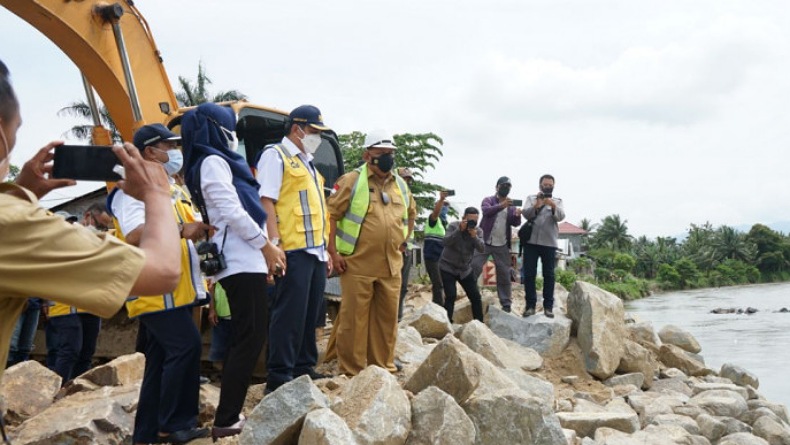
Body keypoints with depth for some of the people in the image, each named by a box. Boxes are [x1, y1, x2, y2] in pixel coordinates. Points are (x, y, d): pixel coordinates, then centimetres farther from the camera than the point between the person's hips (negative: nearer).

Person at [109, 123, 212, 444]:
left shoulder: (172, 190, 19)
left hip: (175, 290, 10)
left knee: (161, 359, 11)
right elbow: (135, 235, -27)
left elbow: (189, 228, 28)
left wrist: (205, 228, 9)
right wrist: (181, 229, -36)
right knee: (186, 347, -16)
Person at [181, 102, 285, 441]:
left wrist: (264, 251, 18)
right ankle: (226, 421, -9)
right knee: (250, 338, -10)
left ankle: (230, 415, 18)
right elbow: (231, 212, -17)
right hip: (241, 261, -10)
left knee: (244, 338, 13)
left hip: (240, 260, 10)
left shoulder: (218, 162, 20)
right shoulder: (213, 162, -8)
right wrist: (266, 245, -10)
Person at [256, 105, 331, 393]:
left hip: (315, 251, 9)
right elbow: (266, 201, -13)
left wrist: (325, 249, 22)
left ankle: (304, 368, 20)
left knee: (311, 314, 12)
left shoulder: (307, 162, 24)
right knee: (289, 314, -9)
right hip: (293, 251, -9)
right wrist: (274, 242, -21)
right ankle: (278, 377, -4)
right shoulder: (275, 156, -3)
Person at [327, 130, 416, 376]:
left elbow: (411, 214, 31)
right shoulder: (352, 181, -4)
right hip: (357, 264, -6)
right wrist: (333, 252, -11)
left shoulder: (401, 185, 14)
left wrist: (404, 240, 19)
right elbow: (331, 214, -6)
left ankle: (384, 366, 24)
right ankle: (352, 371, 8)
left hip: (391, 266, 6)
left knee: (387, 318, 11)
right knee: (354, 319, -1)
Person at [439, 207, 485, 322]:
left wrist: (474, 236, -32)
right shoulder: (453, 226, -11)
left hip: (465, 269, 4)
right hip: (448, 268, -4)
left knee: (476, 296, 3)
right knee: (451, 296, -16)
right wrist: (460, 230, -34)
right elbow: (446, 242, -26)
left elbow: (482, 249, -17)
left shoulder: (478, 231, -3)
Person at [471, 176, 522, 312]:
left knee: (504, 274, 6)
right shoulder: (488, 200, -1)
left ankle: (506, 304, 12)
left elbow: (515, 223, -2)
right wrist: (501, 206, -42)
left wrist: (517, 216, -27)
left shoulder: (511, 206, 9)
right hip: (484, 242, -3)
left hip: (502, 246, 3)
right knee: (474, 268, -8)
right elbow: (486, 211, -23)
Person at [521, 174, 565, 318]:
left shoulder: (557, 201, 10)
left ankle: (548, 306, 6)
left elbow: (561, 216, -9)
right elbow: (526, 214, -9)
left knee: (549, 274, 2)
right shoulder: (531, 198, 9)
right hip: (531, 241, 0)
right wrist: (536, 206, -28)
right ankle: (530, 305, 5)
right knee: (529, 274, -1)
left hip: (549, 243, 0)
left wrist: (553, 206, -29)